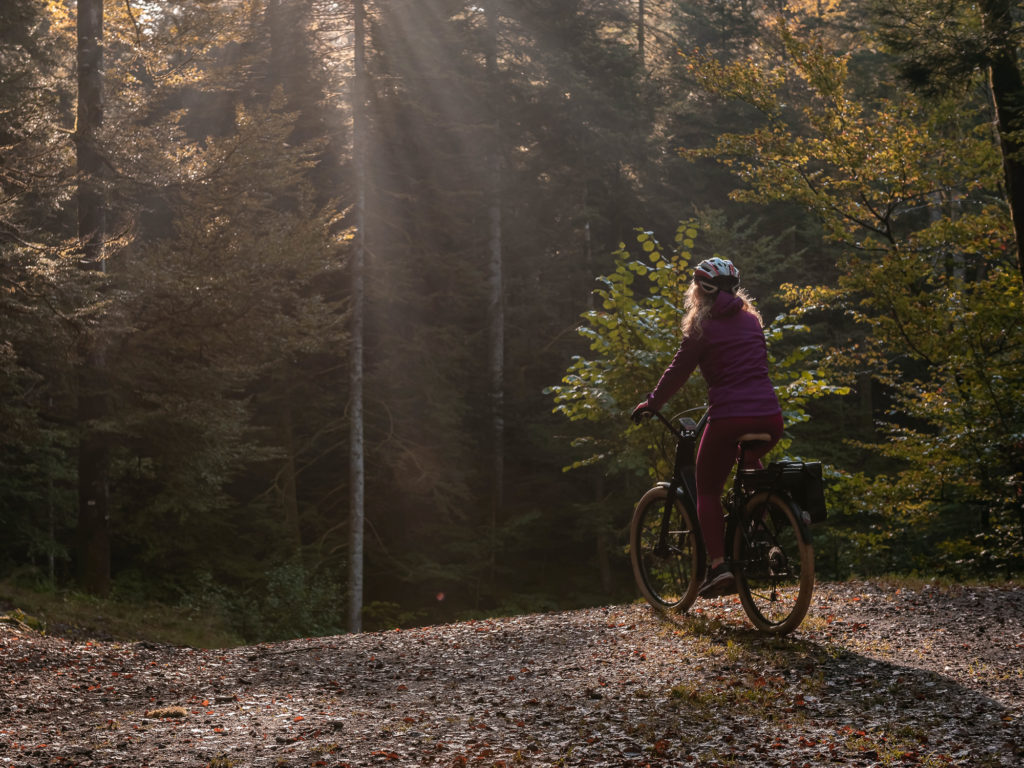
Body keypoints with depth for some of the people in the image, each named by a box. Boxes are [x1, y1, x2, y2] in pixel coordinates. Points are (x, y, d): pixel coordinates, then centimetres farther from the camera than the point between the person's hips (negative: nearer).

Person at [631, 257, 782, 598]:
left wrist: (651, 403, 17)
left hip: (728, 419, -5)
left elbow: (677, 372, 3)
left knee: (707, 490, 10)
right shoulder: (751, 320, 17)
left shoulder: (702, 328, 1)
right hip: (769, 418, 5)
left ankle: (718, 564, -6)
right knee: (750, 461, 35)